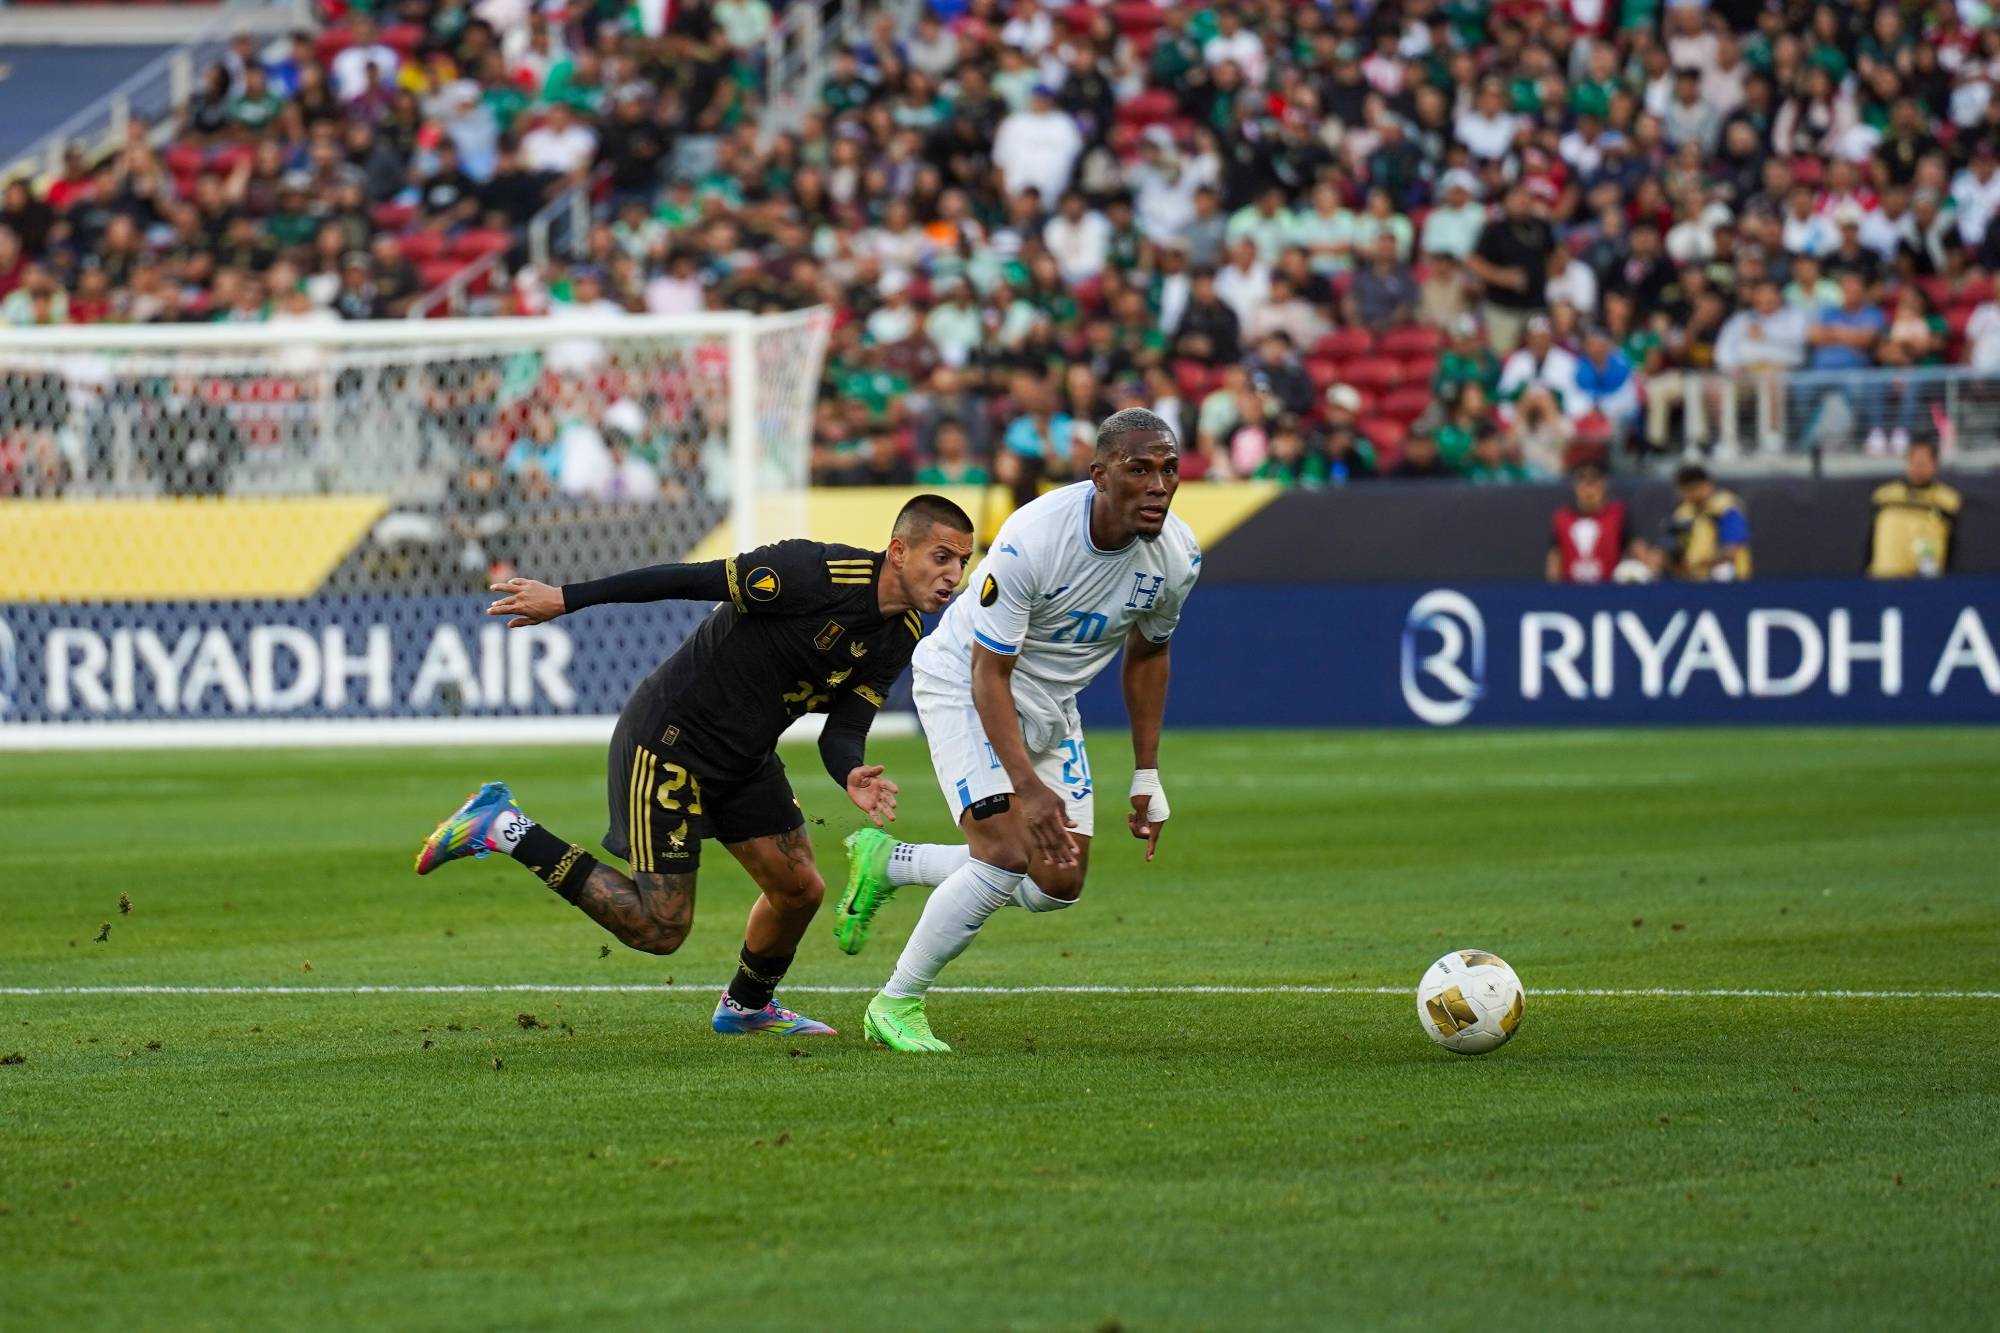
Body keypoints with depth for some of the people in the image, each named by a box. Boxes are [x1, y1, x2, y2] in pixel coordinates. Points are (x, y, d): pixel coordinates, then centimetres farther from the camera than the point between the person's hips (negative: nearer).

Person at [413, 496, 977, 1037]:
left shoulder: (901, 638, 0)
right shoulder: (819, 574, -25)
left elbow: (842, 731, -1)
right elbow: (690, 580, -22)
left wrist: (852, 776, -26)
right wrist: (564, 599, -20)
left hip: (745, 757, 8)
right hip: (669, 741, -8)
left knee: (799, 890, 10)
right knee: (659, 930, -7)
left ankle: (747, 1005, 39)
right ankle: (504, 830, 2)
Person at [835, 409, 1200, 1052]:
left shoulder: (1177, 555, -15)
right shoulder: (1031, 541, -33)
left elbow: (1146, 652, 5)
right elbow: (989, 674, -27)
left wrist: (1147, 777, 6)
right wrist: (1028, 787, -37)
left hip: (1051, 705, 7)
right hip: (965, 683, -7)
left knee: (1059, 884, 2)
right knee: (1006, 855, -21)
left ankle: (887, 861, 20)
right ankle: (897, 1005, -4)